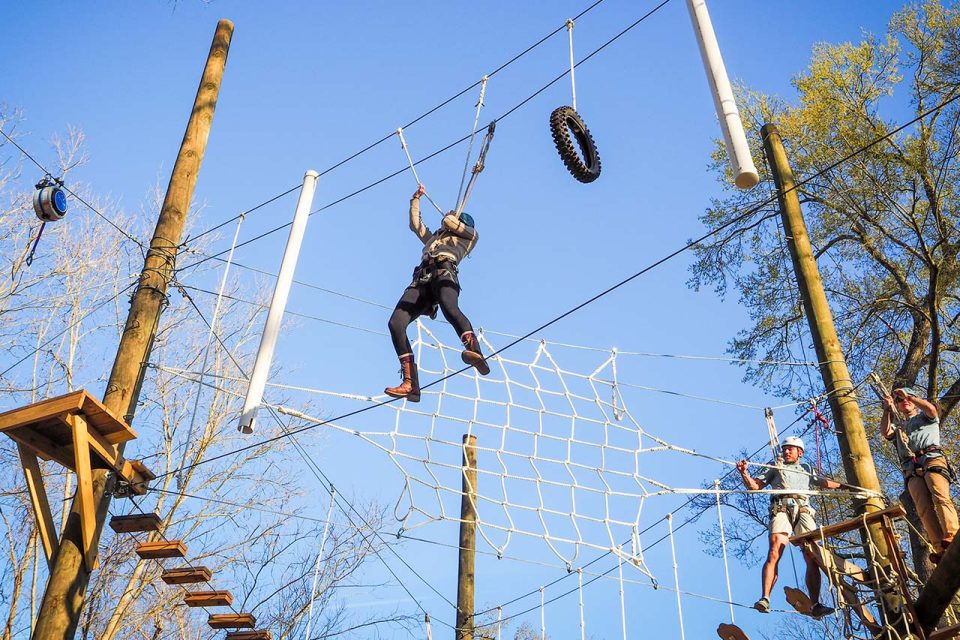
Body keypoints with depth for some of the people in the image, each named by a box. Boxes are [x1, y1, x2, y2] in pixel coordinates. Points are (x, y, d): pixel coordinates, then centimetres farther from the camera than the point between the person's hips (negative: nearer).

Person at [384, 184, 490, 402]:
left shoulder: (471, 235, 28)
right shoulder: (434, 237, 44)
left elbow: (449, 221, 18)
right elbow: (415, 223, 45)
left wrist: (451, 217, 39)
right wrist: (416, 199, 47)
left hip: (444, 273, -5)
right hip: (422, 280, 5)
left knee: (450, 308, -40)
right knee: (395, 323, -18)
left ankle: (474, 351, -64)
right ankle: (410, 384, -25)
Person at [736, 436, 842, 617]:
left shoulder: (807, 469, 36)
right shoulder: (775, 469, 30)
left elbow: (825, 483, 26)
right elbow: (754, 486, 22)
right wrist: (744, 473, 4)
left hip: (803, 509, 2)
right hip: (781, 509, -2)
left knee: (812, 558, -11)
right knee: (774, 553, -22)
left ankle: (815, 605, -12)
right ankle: (765, 599, -32)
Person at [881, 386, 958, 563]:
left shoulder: (925, 416, 28)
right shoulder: (897, 425, 34)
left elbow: (931, 408, 3)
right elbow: (885, 432, 11)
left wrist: (909, 395, 4)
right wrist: (887, 409, 8)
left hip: (932, 458, -2)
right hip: (911, 468, 2)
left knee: (941, 496, -28)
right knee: (924, 509, -19)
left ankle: (952, 538, -44)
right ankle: (940, 549, -32)